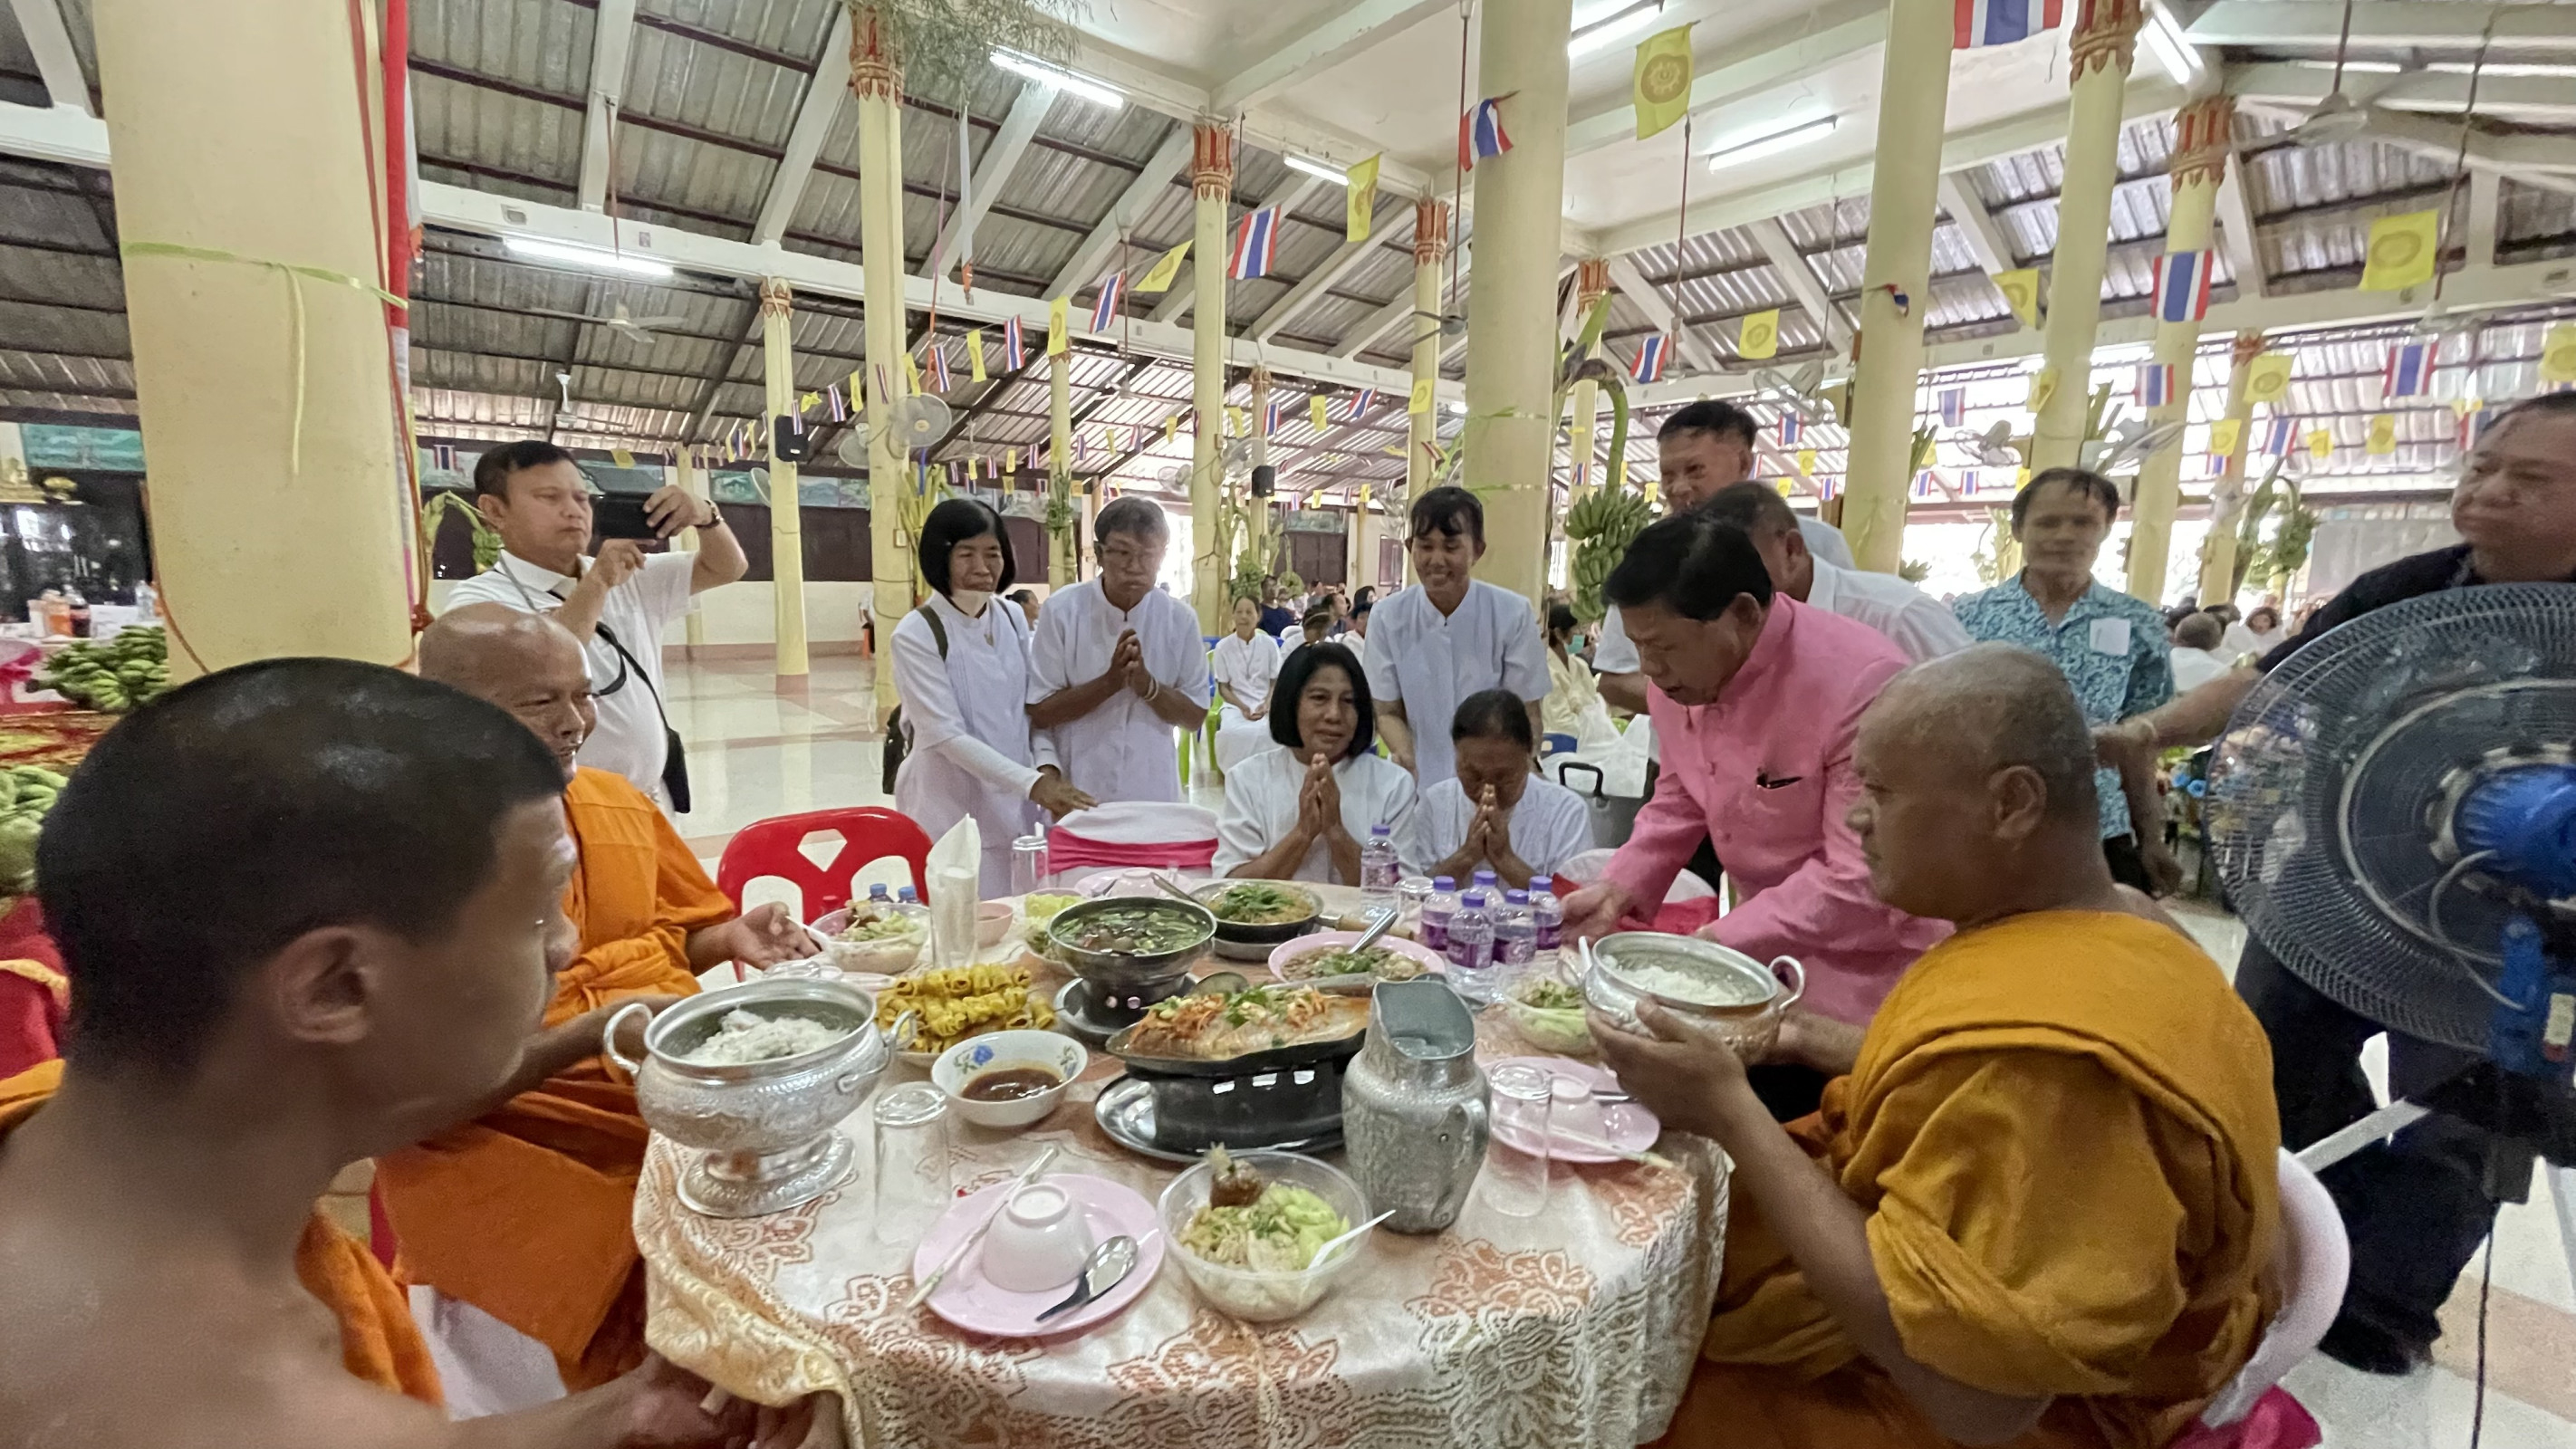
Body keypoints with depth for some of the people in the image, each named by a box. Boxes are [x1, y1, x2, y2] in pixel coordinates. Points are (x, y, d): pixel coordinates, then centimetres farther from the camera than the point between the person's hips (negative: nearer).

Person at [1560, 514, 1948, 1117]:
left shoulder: (1861, 682, -29)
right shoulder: (1682, 674, -7)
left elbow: (1860, 882, -27)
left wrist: (1714, 946, -26)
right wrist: (1618, 890, -8)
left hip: (1862, 991, -6)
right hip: (1765, 967, 6)